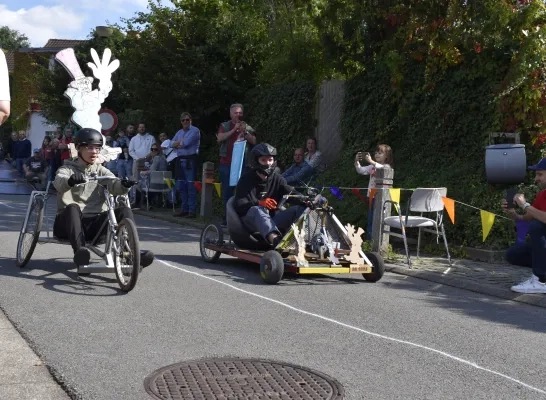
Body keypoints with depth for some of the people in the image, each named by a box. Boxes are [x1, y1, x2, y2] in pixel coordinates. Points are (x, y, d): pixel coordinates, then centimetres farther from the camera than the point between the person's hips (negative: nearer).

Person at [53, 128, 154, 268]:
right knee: (73, 208, -35)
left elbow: (114, 184, -6)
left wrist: (124, 185, -32)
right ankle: (79, 250, -46)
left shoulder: (101, 171, 15)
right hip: (71, 222, -2)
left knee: (124, 211, -20)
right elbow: (59, 182, -18)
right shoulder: (68, 169, 7)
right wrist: (70, 181, -44)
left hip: (95, 222, 3)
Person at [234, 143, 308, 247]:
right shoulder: (246, 179, -3)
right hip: (250, 219, -4)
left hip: (271, 220, 5)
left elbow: (291, 193, -5)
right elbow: (238, 205, -15)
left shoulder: (277, 179, 11)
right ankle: (274, 238, -65)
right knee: (257, 210, -40)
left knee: (300, 208, -16)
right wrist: (259, 203, -34)